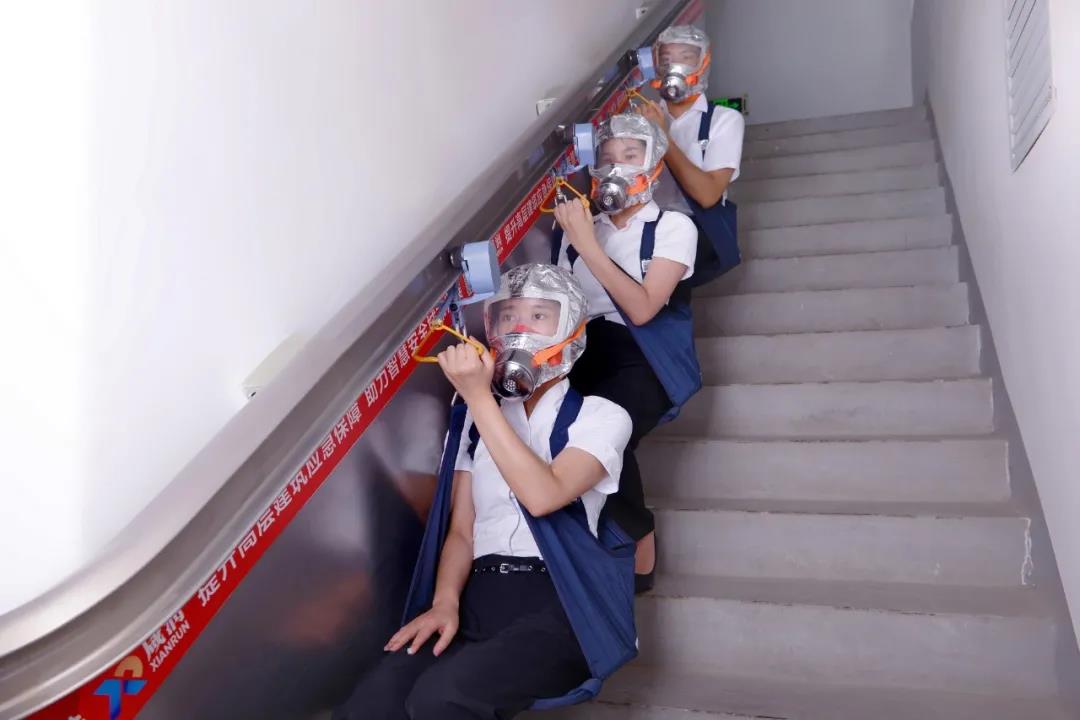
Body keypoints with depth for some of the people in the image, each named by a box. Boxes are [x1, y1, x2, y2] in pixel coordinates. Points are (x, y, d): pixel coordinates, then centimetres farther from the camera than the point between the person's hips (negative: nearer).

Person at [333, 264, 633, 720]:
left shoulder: (600, 415, 4)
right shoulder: (476, 419, 18)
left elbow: (543, 495, -15)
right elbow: (461, 529, 12)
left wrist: (479, 397, -13)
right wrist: (446, 601, -7)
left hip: (559, 602, -3)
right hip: (480, 597, 4)